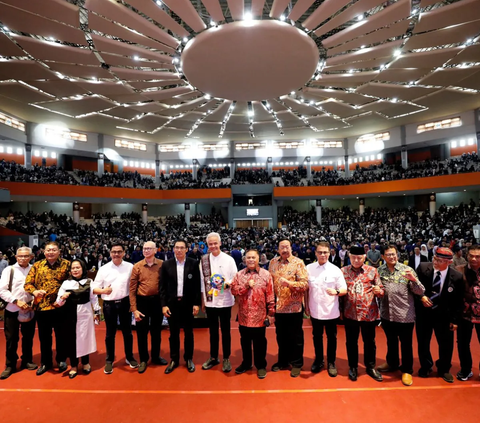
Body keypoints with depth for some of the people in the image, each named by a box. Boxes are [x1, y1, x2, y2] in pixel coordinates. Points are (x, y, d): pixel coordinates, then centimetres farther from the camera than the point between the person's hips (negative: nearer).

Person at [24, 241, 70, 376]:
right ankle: (45, 362, 32)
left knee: (61, 335, 11)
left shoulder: (66, 264, -2)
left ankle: (61, 360, 30)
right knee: (44, 336, 14)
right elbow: (28, 283, 0)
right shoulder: (37, 265, 3)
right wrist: (34, 291, -19)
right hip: (41, 306, 2)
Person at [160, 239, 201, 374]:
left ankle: (189, 359, 29)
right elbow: (163, 287, 0)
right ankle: (174, 359, 29)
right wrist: (164, 305, -5)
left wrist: (197, 303, -6)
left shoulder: (194, 263, -5)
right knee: (173, 333, 12)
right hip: (172, 303, 1)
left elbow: (197, 285, -3)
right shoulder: (166, 264, -1)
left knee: (188, 332, 12)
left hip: (188, 303, -1)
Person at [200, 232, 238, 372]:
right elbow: (202, 281, 5)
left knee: (225, 331, 11)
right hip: (210, 301, 3)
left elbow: (235, 279, -4)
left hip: (225, 301, -2)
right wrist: (202, 300, 7)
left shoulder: (229, 259, -7)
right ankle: (213, 357, 34)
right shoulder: (203, 260, 0)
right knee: (213, 330, 17)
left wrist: (227, 284, -24)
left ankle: (226, 359, 27)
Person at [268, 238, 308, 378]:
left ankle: (297, 363, 27)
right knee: (281, 336, 18)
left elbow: (305, 283, -15)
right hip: (278, 306, 4)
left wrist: (289, 283, -28)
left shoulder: (298, 263, -9)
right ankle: (283, 361, 36)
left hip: (294, 306, -4)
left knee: (296, 337, 10)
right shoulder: (273, 262, 5)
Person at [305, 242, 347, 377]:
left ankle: (331, 363, 31)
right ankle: (318, 360, 36)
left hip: (331, 311, -1)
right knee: (317, 337, 17)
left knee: (331, 337, 13)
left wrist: (336, 292, -28)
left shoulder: (335, 270, -8)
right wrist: (306, 306, 4)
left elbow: (344, 290, -6)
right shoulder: (309, 268, -4)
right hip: (315, 311, 2)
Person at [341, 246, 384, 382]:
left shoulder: (372, 271, -2)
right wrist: (340, 310, -8)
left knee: (369, 341, 15)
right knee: (351, 341, 12)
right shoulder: (343, 271, -1)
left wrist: (378, 291, -21)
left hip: (369, 313, 0)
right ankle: (353, 367, 30)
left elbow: (381, 290, 2)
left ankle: (371, 367, 34)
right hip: (350, 313, 0)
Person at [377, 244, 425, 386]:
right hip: (387, 315, 3)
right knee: (391, 341, 22)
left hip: (405, 315, -3)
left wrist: (414, 280, -29)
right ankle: (392, 363, 44)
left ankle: (407, 370, 34)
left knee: (406, 344, 13)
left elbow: (420, 292, -11)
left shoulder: (407, 270, -10)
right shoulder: (379, 271, -1)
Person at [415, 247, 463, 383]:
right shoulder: (423, 267, -15)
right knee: (423, 342, 14)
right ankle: (425, 366, 38)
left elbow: (458, 301, -5)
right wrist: (421, 296, -20)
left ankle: (444, 370, 40)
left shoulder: (457, 276, -15)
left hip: (443, 315, 0)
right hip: (423, 312, 1)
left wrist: (455, 319, -3)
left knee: (446, 344, 15)